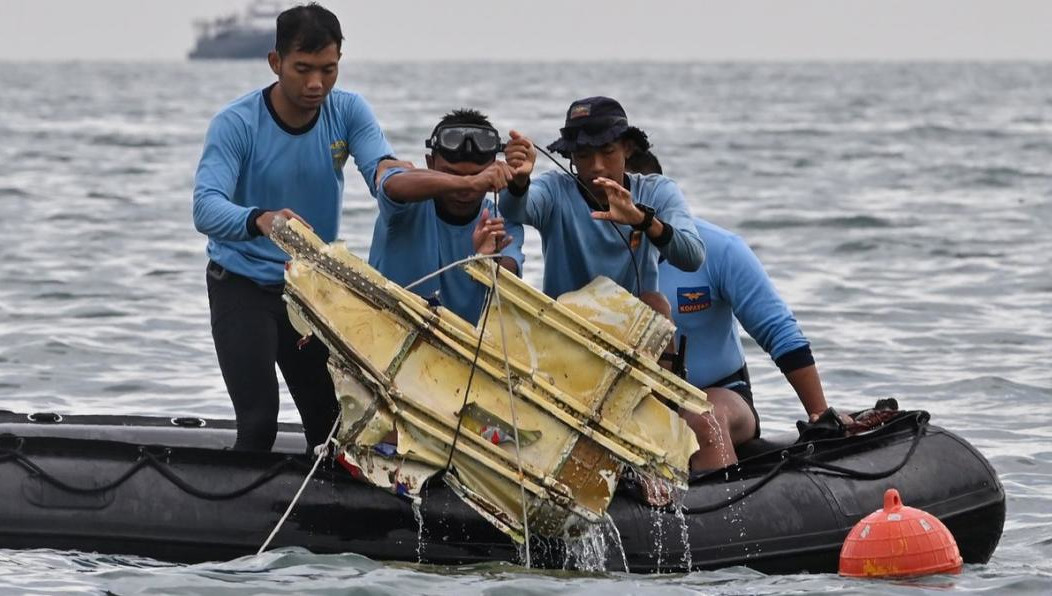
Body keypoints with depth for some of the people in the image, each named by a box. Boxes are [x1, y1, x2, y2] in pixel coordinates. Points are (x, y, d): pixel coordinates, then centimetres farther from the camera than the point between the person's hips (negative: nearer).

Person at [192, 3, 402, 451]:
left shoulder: (348, 112, -8)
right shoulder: (236, 124, -21)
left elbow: (383, 171, -22)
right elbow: (206, 208, -34)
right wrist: (260, 221, -56)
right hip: (242, 286, -4)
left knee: (330, 422, 5)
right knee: (258, 422, -18)